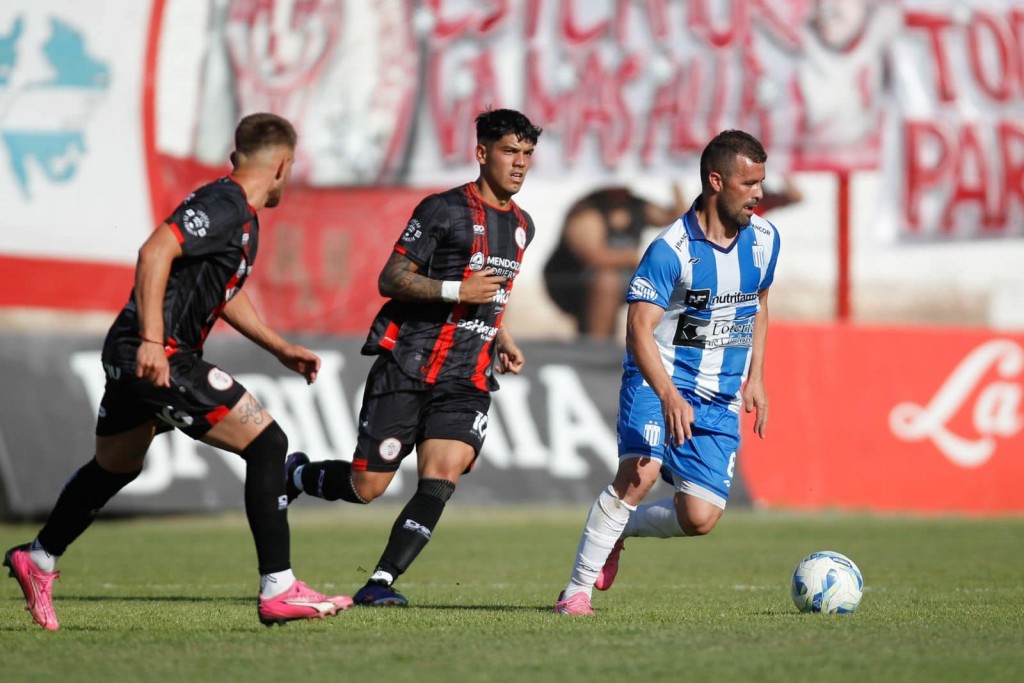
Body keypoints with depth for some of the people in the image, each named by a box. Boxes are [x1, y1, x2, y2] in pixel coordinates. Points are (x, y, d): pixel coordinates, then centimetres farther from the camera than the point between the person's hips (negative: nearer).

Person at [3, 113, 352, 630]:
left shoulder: (242, 218, 18)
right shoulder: (223, 206, -14)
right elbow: (155, 252, -26)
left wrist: (280, 348, 28)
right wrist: (152, 341, -30)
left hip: (132, 358, 11)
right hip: (156, 358, -11)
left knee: (114, 467, 28)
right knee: (266, 443, -12)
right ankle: (277, 591, -13)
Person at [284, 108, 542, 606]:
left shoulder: (521, 226, 16)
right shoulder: (444, 210, -7)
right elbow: (390, 280, -10)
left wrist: (502, 339, 18)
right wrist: (456, 291, -22)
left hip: (467, 382, 5)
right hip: (407, 370, -5)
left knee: (440, 481, -16)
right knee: (367, 486, -4)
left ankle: (380, 583, -12)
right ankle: (295, 475, 27)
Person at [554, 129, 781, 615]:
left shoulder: (764, 239, 2)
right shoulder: (671, 250, -18)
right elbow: (639, 329, -25)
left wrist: (755, 380, 14)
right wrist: (669, 396, -38)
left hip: (720, 399, 5)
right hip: (658, 380, -5)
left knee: (700, 517, -8)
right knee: (640, 470, -29)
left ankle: (616, 530, 23)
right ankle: (577, 589, -16)